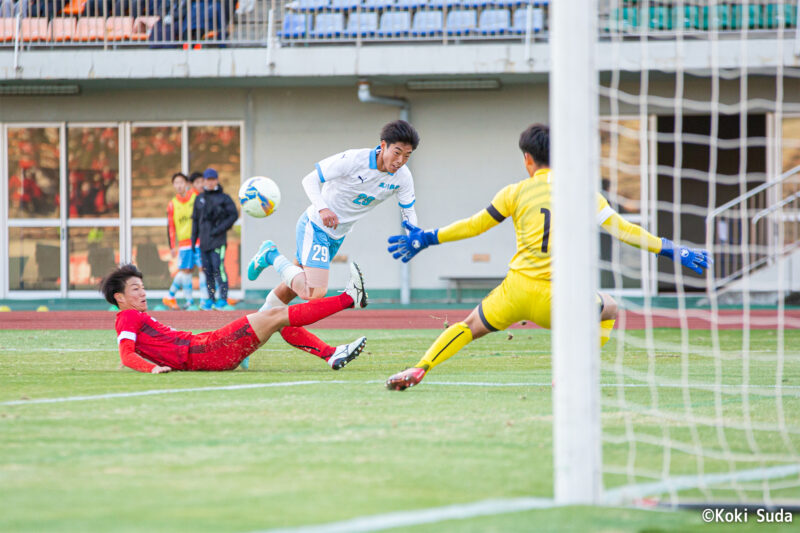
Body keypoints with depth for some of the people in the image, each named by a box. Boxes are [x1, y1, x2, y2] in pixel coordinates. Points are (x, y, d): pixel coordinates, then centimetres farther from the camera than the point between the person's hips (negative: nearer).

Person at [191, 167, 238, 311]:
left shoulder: (224, 198, 2)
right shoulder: (199, 199, 17)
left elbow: (234, 215, -3)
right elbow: (195, 220, 20)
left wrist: (220, 229, -11)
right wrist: (193, 240, 15)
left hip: (218, 240, -5)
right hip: (204, 240, 5)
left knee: (218, 268, -15)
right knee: (207, 270, 5)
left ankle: (223, 300, -17)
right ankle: (211, 300, 10)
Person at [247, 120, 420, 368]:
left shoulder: (402, 177, -8)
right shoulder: (353, 160, -25)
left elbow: (408, 212, 2)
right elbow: (310, 180, -17)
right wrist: (322, 208, -35)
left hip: (337, 236, 7)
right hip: (315, 226, -7)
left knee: (288, 291, 13)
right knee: (314, 292, -22)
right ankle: (273, 257, 0)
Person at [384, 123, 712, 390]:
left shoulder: (516, 192, 7)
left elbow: (474, 225, 13)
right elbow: (620, 229, 4)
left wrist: (427, 239, 26)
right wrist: (671, 250, 10)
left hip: (516, 290, 1)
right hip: (557, 299, -1)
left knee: (470, 327, 21)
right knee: (609, 310, 26)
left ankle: (420, 369, 2)